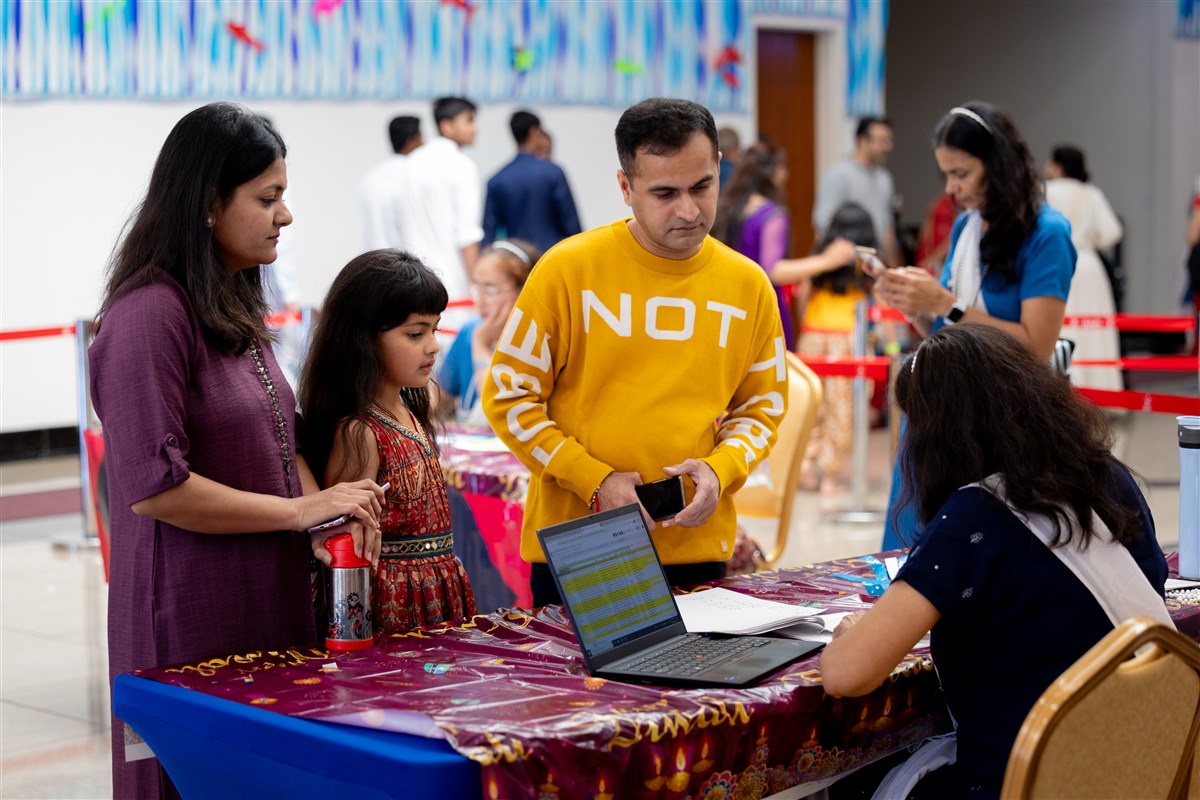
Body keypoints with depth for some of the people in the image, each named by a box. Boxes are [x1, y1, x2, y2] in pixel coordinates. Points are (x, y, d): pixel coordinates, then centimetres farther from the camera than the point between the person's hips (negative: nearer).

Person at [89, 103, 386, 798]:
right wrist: (302, 509, -15)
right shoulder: (149, 316, -17)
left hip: (271, 600, 9)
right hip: (192, 617, -9)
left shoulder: (236, 308, 13)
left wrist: (330, 518, 0)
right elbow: (154, 488, -21)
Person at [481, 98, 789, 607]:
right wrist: (595, 481, -12)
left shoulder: (747, 284, 4)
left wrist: (719, 469, -8)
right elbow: (508, 396, -4)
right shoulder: (569, 269, -7)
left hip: (698, 548, 3)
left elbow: (763, 407, 12)